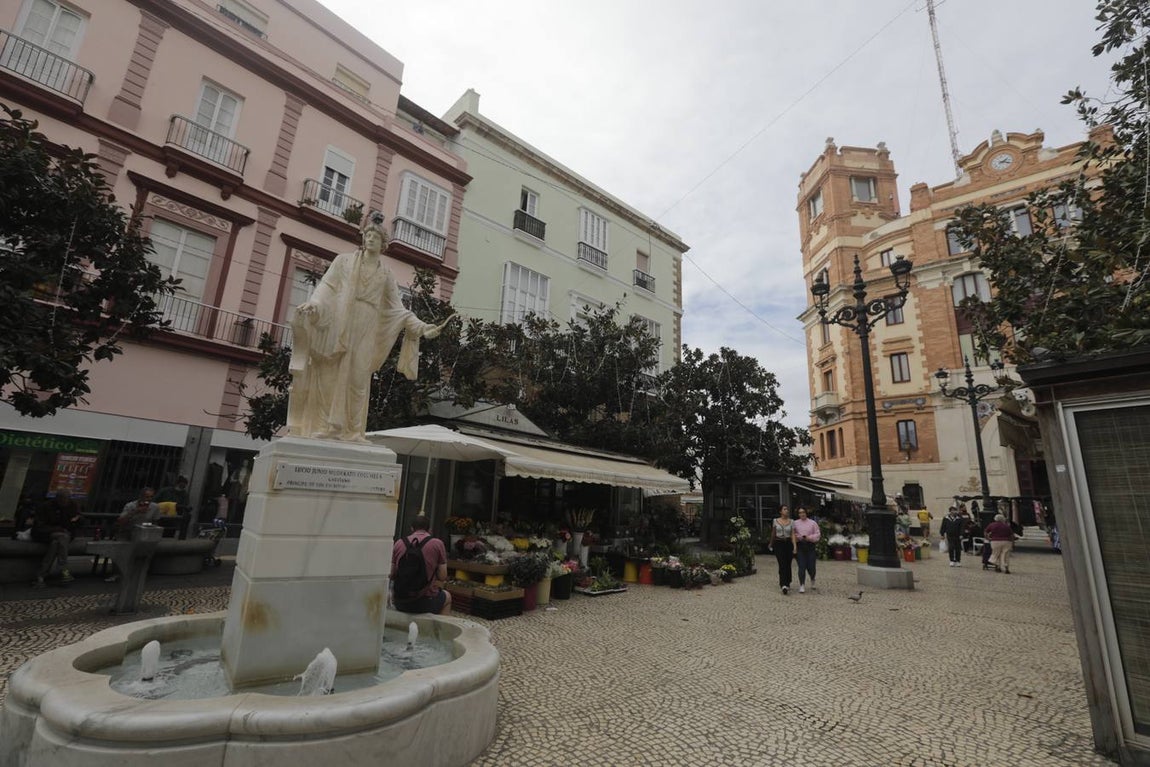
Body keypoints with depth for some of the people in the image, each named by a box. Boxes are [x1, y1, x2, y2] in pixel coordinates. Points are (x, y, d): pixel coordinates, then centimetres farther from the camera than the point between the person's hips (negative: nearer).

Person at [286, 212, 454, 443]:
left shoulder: (385, 273, 15)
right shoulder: (344, 260, 13)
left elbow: (397, 308, 11)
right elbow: (327, 286, 2)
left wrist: (421, 327, -1)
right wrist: (314, 303, -19)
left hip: (365, 329, 1)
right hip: (338, 323, -1)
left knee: (357, 376, -3)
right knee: (331, 373, -5)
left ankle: (350, 430, 0)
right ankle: (323, 426, -3)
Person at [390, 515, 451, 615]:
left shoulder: (399, 543, 0)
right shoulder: (437, 544, -7)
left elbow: (392, 575, 6)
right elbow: (442, 577, -6)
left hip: (400, 603, 3)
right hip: (425, 602, -3)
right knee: (447, 596, 31)